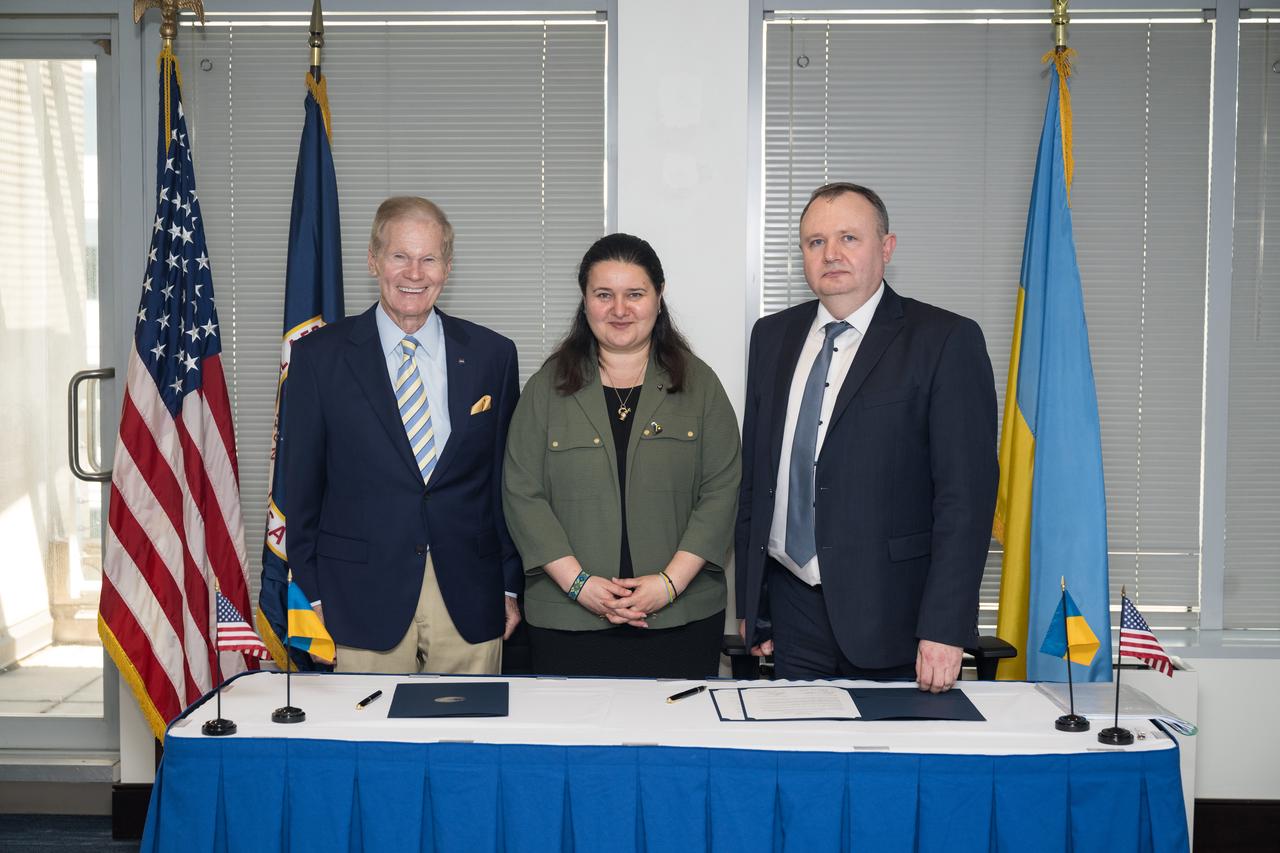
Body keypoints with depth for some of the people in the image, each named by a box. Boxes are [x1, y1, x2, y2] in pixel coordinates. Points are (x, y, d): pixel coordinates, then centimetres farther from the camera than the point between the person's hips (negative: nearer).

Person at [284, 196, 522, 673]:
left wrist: (510, 585, 6)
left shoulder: (491, 355, 6)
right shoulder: (320, 356, 1)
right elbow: (302, 485, 3)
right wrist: (313, 594, -1)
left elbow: (509, 481, 8)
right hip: (363, 599, -1)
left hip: (470, 601, 2)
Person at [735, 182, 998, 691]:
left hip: (889, 608, -4)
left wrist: (945, 628, -16)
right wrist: (750, 600, 11)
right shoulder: (773, 337, 11)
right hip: (793, 606, 4)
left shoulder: (946, 341, -6)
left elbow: (967, 491, -11)